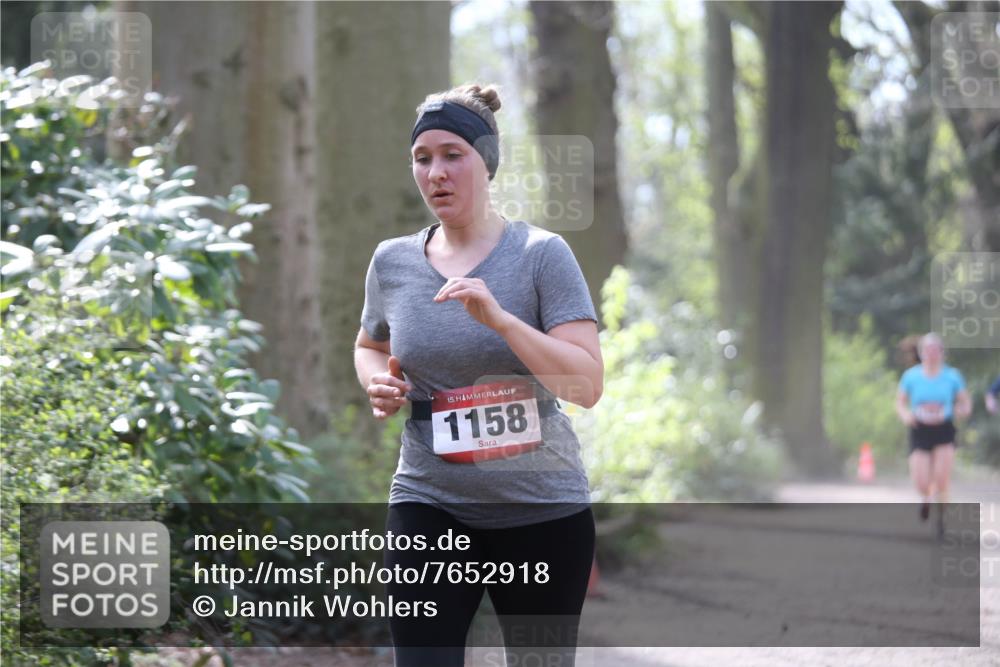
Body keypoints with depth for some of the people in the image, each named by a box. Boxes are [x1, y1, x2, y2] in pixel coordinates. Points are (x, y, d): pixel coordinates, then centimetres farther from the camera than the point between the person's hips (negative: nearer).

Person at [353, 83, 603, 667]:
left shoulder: (541, 254, -8)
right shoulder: (392, 261, 4)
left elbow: (589, 384, -15)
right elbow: (369, 347, 25)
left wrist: (498, 317, -26)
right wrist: (378, 383, 1)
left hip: (542, 508, -2)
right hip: (429, 505, 2)